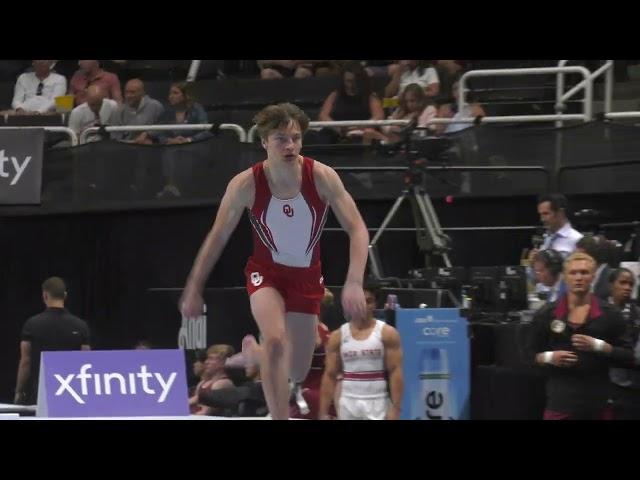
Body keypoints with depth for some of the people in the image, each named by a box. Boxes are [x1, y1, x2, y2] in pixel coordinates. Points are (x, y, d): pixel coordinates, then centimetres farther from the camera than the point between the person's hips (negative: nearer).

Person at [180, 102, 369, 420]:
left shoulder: (322, 177, -21)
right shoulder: (246, 184, -21)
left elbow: (357, 230, -20)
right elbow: (217, 238, -9)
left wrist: (354, 283, -34)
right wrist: (193, 291, -6)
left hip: (307, 275, 2)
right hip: (267, 271, -2)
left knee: (297, 372, 10)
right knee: (275, 340, -31)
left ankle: (257, 354, 45)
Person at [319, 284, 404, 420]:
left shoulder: (387, 333, -2)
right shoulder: (338, 336, 5)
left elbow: (396, 372, -7)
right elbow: (329, 375, 5)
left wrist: (395, 408, -15)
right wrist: (324, 413, 0)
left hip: (377, 404, -3)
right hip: (348, 403, 3)